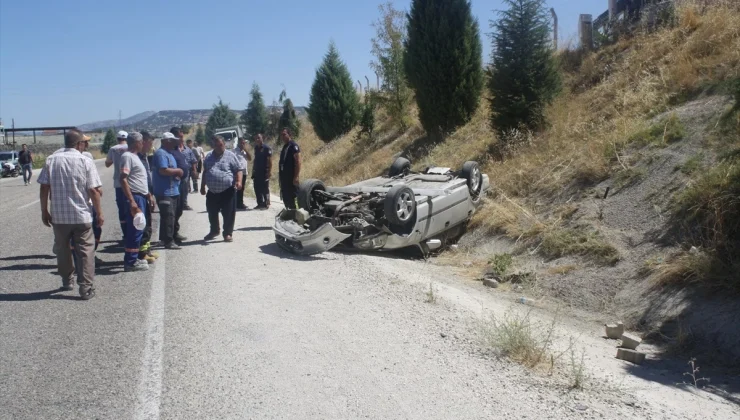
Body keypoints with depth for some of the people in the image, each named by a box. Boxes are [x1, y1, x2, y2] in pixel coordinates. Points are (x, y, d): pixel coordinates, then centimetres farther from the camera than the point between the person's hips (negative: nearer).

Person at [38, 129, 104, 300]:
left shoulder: (51, 160, -1)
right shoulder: (86, 162, -8)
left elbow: (44, 188, -1)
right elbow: (93, 191, -9)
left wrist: (44, 211, 9)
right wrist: (99, 213, 0)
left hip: (58, 215, 3)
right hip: (82, 215, -3)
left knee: (62, 250, 20)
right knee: (86, 251, 4)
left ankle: (67, 281, 34)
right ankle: (86, 288, 1)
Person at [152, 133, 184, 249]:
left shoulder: (168, 153, 19)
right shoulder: (161, 154, -14)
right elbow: (163, 170, -26)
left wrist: (177, 173, 5)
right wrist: (177, 171, -12)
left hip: (172, 190, 11)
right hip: (165, 192, -10)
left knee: (172, 215, 19)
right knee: (168, 216, -12)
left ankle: (174, 234, 31)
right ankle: (168, 241, -11)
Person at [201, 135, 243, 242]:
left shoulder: (230, 156, -1)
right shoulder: (209, 158, 13)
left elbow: (239, 169, -2)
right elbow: (205, 172, 23)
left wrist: (239, 181, -18)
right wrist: (202, 186, 21)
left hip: (227, 191, -5)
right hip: (212, 192, 5)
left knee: (228, 213, -1)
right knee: (212, 213, 15)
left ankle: (227, 233, 12)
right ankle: (214, 231, 35)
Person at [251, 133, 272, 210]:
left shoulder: (267, 148, -9)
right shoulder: (256, 148, 13)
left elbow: (270, 160, -13)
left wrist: (269, 171, -18)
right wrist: (253, 169, 14)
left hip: (264, 172, -7)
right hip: (257, 172, 7)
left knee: (265, 189, -2)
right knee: (257, 189, 9)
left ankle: (266, 204, 4)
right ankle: (260, 203, 17)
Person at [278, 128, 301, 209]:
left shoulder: (293, 146, -9)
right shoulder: (284, 147, 18)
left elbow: (298, 162, -16)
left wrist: (296, 176, -22)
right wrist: (281, 177, 19)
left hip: (292, 177, -9)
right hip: (285, 177, 9)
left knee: (293, 197, -11)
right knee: (285, 197, 11)